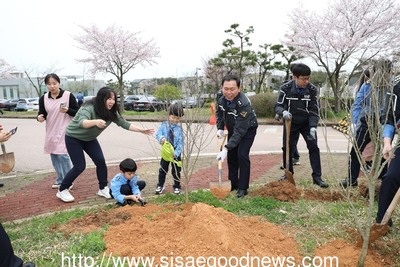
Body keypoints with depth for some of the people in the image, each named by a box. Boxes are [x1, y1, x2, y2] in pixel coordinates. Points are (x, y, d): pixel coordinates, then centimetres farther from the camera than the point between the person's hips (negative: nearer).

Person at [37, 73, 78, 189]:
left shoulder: (68, 96, -10)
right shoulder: (43, 98, 2)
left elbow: (77, 112, -6)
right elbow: (41, 114, 8)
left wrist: (67, 110, -24)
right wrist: (39, 117, -15)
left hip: (65, 131, -5)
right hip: (51, 132, 6)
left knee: (63, 155, -11)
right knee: (54, 155, 12)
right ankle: (60, 180, 27)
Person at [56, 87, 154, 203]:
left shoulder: (111, 112, -13)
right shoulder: (88, 108, -32)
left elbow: (124, 123, -10)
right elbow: (82, 122, -49)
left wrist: (142, 130, -18)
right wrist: (95, 122, -70)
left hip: (89, 139, 6)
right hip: (73, 138, -6)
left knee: (101, 161, -5)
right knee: (80, 166, -10)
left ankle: (103, 189, 11)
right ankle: (62, 190, 9)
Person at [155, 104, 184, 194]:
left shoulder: (179, 128, -12)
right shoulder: (164, 125, -7)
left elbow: (180, 142, -13)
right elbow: (158, 134, -11)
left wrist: (176, 153, -22)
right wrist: (161, 138, -34)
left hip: (176, 153, -1)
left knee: (176, 171, 11)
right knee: (163, 169, 13)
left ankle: (177, 187, 28)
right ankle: (160, 185, 30)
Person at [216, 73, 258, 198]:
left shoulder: (244, 104, -39)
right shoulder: (222, 99, -17)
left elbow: (240, 130, -40)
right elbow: (219, 113, 7)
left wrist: (226, 148, -43)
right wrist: (220, 129, -6)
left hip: (248, 129, -6)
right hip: (232, 129, 7)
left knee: (242, 155, -17)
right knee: (231, 155, 8)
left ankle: (243, 188, -5)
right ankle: (233, 184, 23)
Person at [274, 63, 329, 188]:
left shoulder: (312, 89, -17)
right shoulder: (285, 88, -19)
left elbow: (314, 110, -14)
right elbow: (278, 106, -14)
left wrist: (313, 127, -27)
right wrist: (283, 112, -38)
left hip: (307, 123, 0)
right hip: (290, 123, 0)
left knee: (314, 147, -7)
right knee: (287, 148, 5)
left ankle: (317, 177, 2)